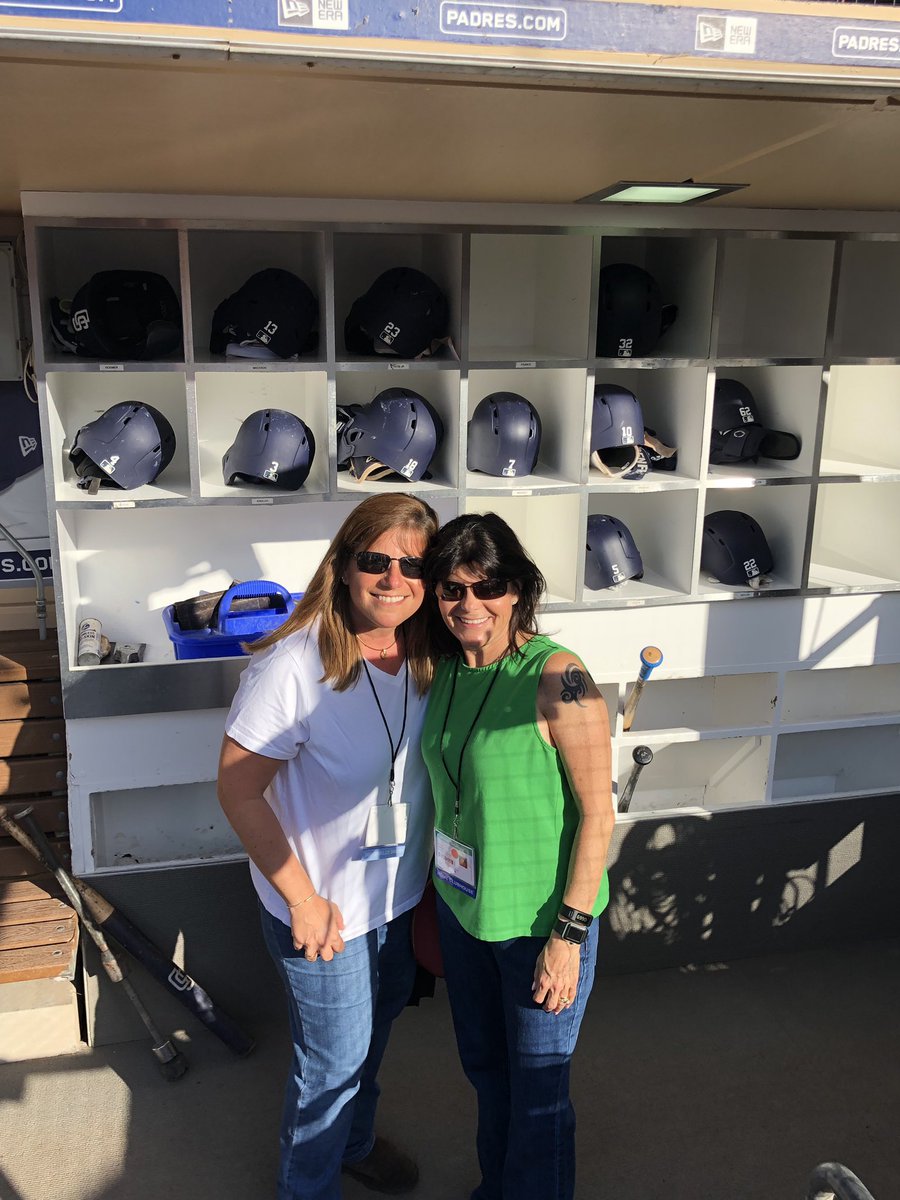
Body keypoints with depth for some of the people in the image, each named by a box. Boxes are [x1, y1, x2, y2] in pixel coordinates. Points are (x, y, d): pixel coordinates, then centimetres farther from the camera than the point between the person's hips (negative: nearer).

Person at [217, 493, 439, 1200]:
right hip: (323, 905, -6)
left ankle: (355, 1140, 56)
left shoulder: (429, 657, -8)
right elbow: (239, 790, -22)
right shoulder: (292, 664, -28)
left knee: (375, 1029, 28)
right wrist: (303, 898, -20)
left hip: (400, 894, 6)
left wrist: (434, 875, 7)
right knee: (336, 1057, 11)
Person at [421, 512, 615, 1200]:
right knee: (484, 1066, 26)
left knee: (537, 1092, 11)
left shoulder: (557, 678, -23)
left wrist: (569, 934, -17)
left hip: (540, 921, -7)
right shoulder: (447, 671, -2)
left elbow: (597, 813, -18)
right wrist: (437, 894, 15)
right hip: (461, 908, 7)